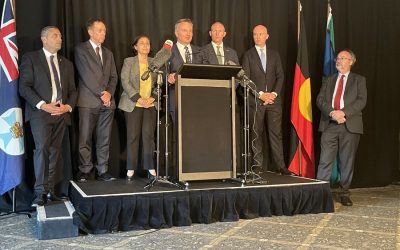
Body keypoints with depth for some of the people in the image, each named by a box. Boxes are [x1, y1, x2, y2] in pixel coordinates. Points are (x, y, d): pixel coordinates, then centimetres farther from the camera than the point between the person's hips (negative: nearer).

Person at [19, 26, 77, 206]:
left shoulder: (67, 64, 20)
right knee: (42, 148, -15)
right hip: (40, 111, -4)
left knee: (54, 151, 4)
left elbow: (72, 90, 17)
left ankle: (49, 190, 11)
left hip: (61, 113, 5)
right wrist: (43, 105, -15)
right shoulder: (30, 58, 4)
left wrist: (68, 106, -3)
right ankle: (40, 192, -9)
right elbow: (24, 87, -4)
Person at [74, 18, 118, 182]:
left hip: (107, 101, 5)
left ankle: (103, 171, 9)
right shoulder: (81, 49, 2)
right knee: (85, 139, -3)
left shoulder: (108, 53, 21)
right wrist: (102, 93, -11)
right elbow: (86, 75, -8)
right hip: (88, 102, -5)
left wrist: (109, 93, -3)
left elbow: (114, 77, 15)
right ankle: (85, 171, 5)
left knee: (104, 139, 4)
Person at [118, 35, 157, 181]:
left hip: (151, 103, 2)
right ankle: (131, 168, 6)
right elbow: (125, 82, -4)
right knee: (133, 136, -1)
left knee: (148, 135, -2)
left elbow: (159, 83, 9)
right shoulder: (129, 61, 5)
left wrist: (152, 98, -6)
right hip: (133, 103, -2)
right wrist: (139, 98, -13)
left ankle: (150, 166, 5)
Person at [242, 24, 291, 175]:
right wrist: (261, 94, -10)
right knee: (256, 134, -1)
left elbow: (280, 76, 9)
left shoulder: (274, 55, 15)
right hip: (255, 100, -2)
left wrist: (274, 93, -7)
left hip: (274, 99, 2)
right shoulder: (248, 55, 7)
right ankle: (257, 165, 4)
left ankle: (280, 166, 1)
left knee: (276, 133, -1)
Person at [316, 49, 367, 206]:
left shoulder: (359, 80, 11)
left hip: (350, 125, -1)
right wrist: (332, 113, -13)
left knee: (347, 161, 4)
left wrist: (343, 112, -16)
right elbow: (320, 100, 6)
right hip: (329, 124, 1)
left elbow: (361, 100, -3)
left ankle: (344, 193, 14)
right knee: (325, 160, -4)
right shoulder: (328, 80, 18)